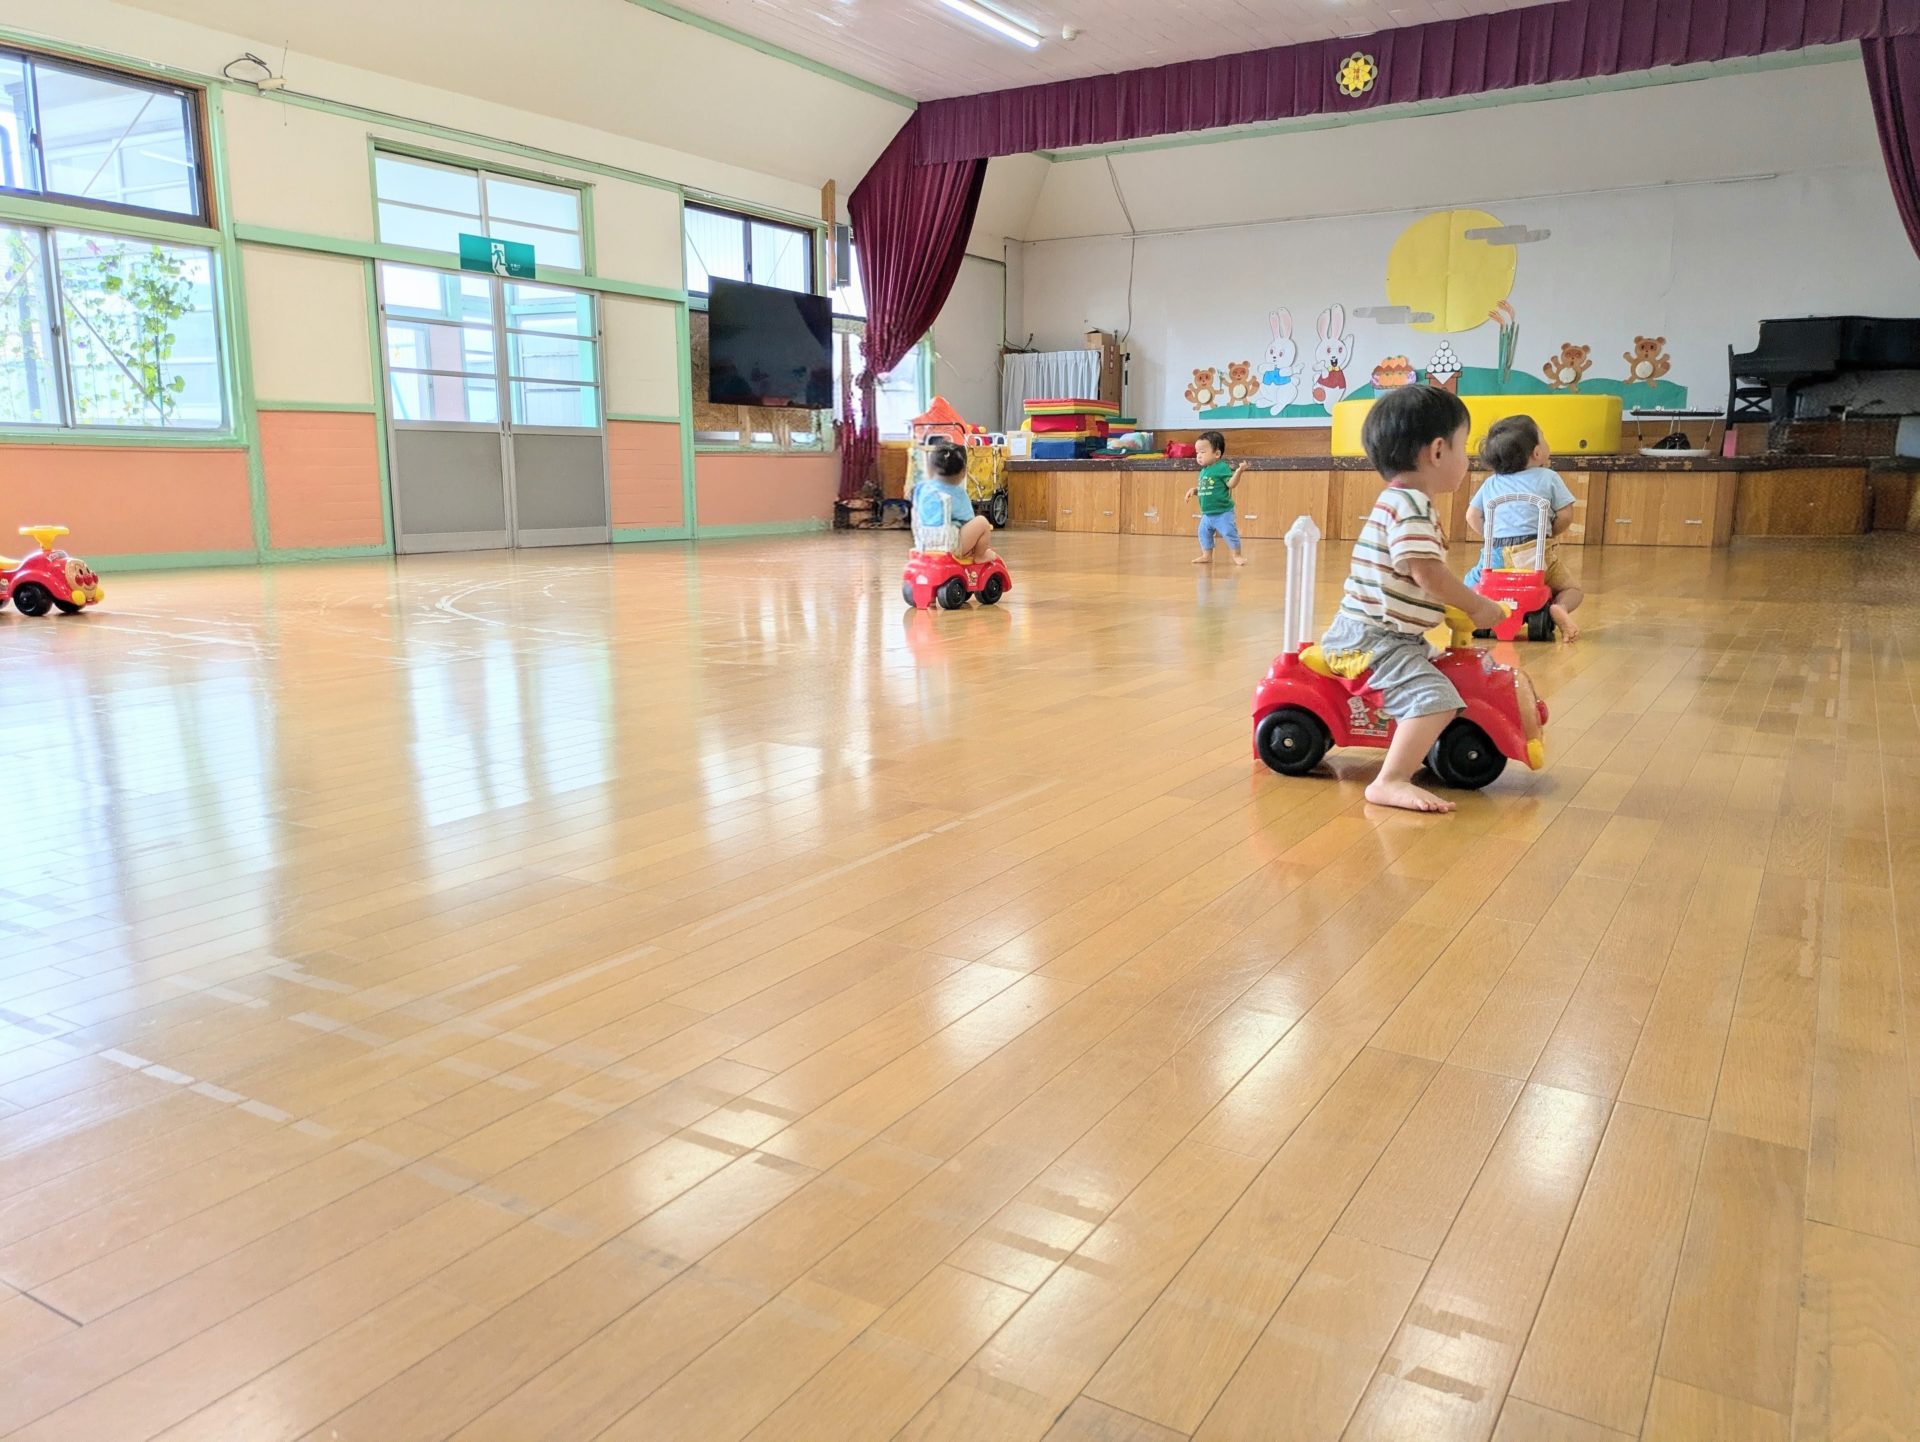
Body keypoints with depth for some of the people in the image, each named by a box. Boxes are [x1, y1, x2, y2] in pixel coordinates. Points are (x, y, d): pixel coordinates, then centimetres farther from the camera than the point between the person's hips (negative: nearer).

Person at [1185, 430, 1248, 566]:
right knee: (1204, 533, 13)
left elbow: (1231, 484, -23)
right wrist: (1193, 490, 1)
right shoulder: (1204, 471, 9)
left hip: (1223, 512, -8)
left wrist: (1239, 471, -34)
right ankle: (1207, 556, 26)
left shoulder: (1222, 468, -15)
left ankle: (1237, 555, 7)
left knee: (1229, 533, -7)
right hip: (1207, 513, 8)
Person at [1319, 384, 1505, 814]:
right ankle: (1390, 782, -31)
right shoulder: (1410, 504, -17)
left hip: (1387, 635, 11)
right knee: (1436, 697, -26)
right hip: (1371, 639, -11)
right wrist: (1477, 606, -12)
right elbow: (1427, 573, -24)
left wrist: (1460, 609, 18)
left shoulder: (1401, 501, 17)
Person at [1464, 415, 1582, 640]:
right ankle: (1560, 608, -18)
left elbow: (1472, 516, 13)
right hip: (1536, 553, -2)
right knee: (1570, 589, 17)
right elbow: (1565, 516, 1)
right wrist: (1547, 534, 16)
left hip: (1498, 553, 2)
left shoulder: (1491, 484, 15)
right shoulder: (1548, 478, 4)